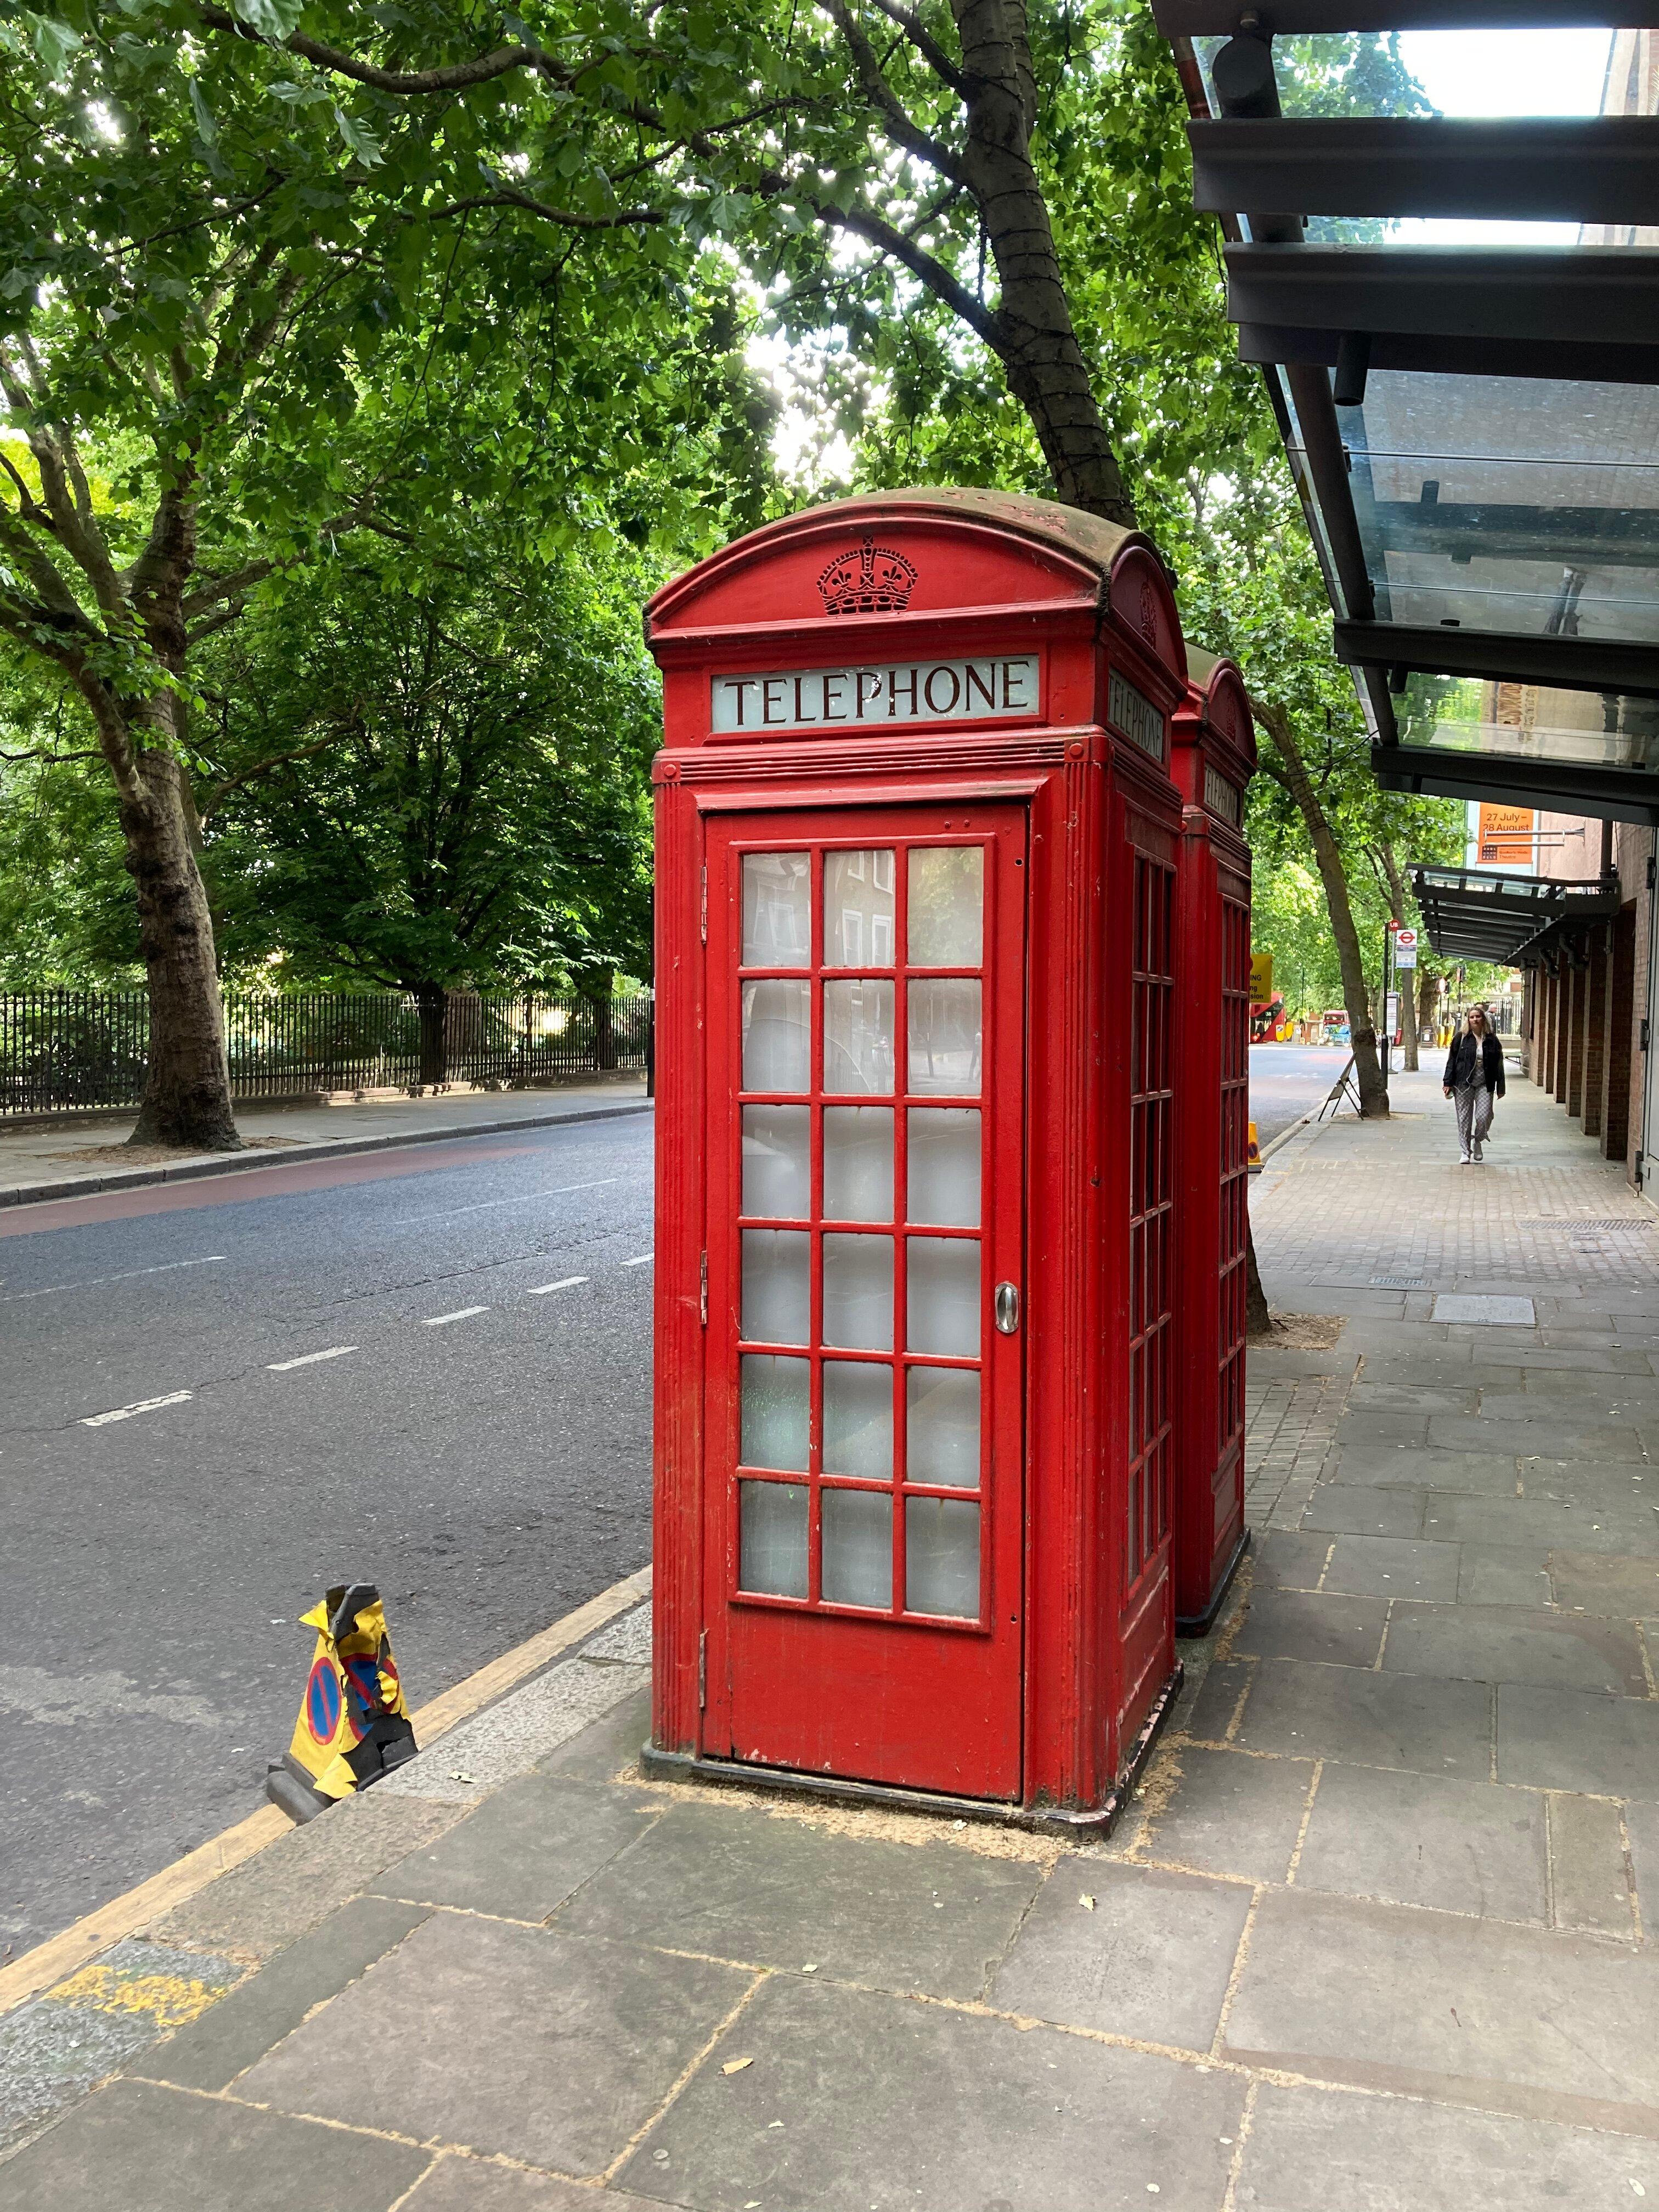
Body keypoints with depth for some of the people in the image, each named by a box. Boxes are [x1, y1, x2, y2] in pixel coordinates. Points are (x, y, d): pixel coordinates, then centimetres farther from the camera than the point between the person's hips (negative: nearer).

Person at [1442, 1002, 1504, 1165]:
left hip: (1485, 1085, 0)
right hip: (1464, 1084, 0)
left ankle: (1478, 1141, 20)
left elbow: (1498, 1065, 9)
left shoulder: (1492, 1041, 6)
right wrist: (1448, 1083, -2)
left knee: (1484, 1117, -10)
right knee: (1464, 1119, 1)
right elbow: (1452, 1061, 4)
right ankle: (1466, 1153, 9)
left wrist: (1500, 1088, 7)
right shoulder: (1461, 1039, 3)